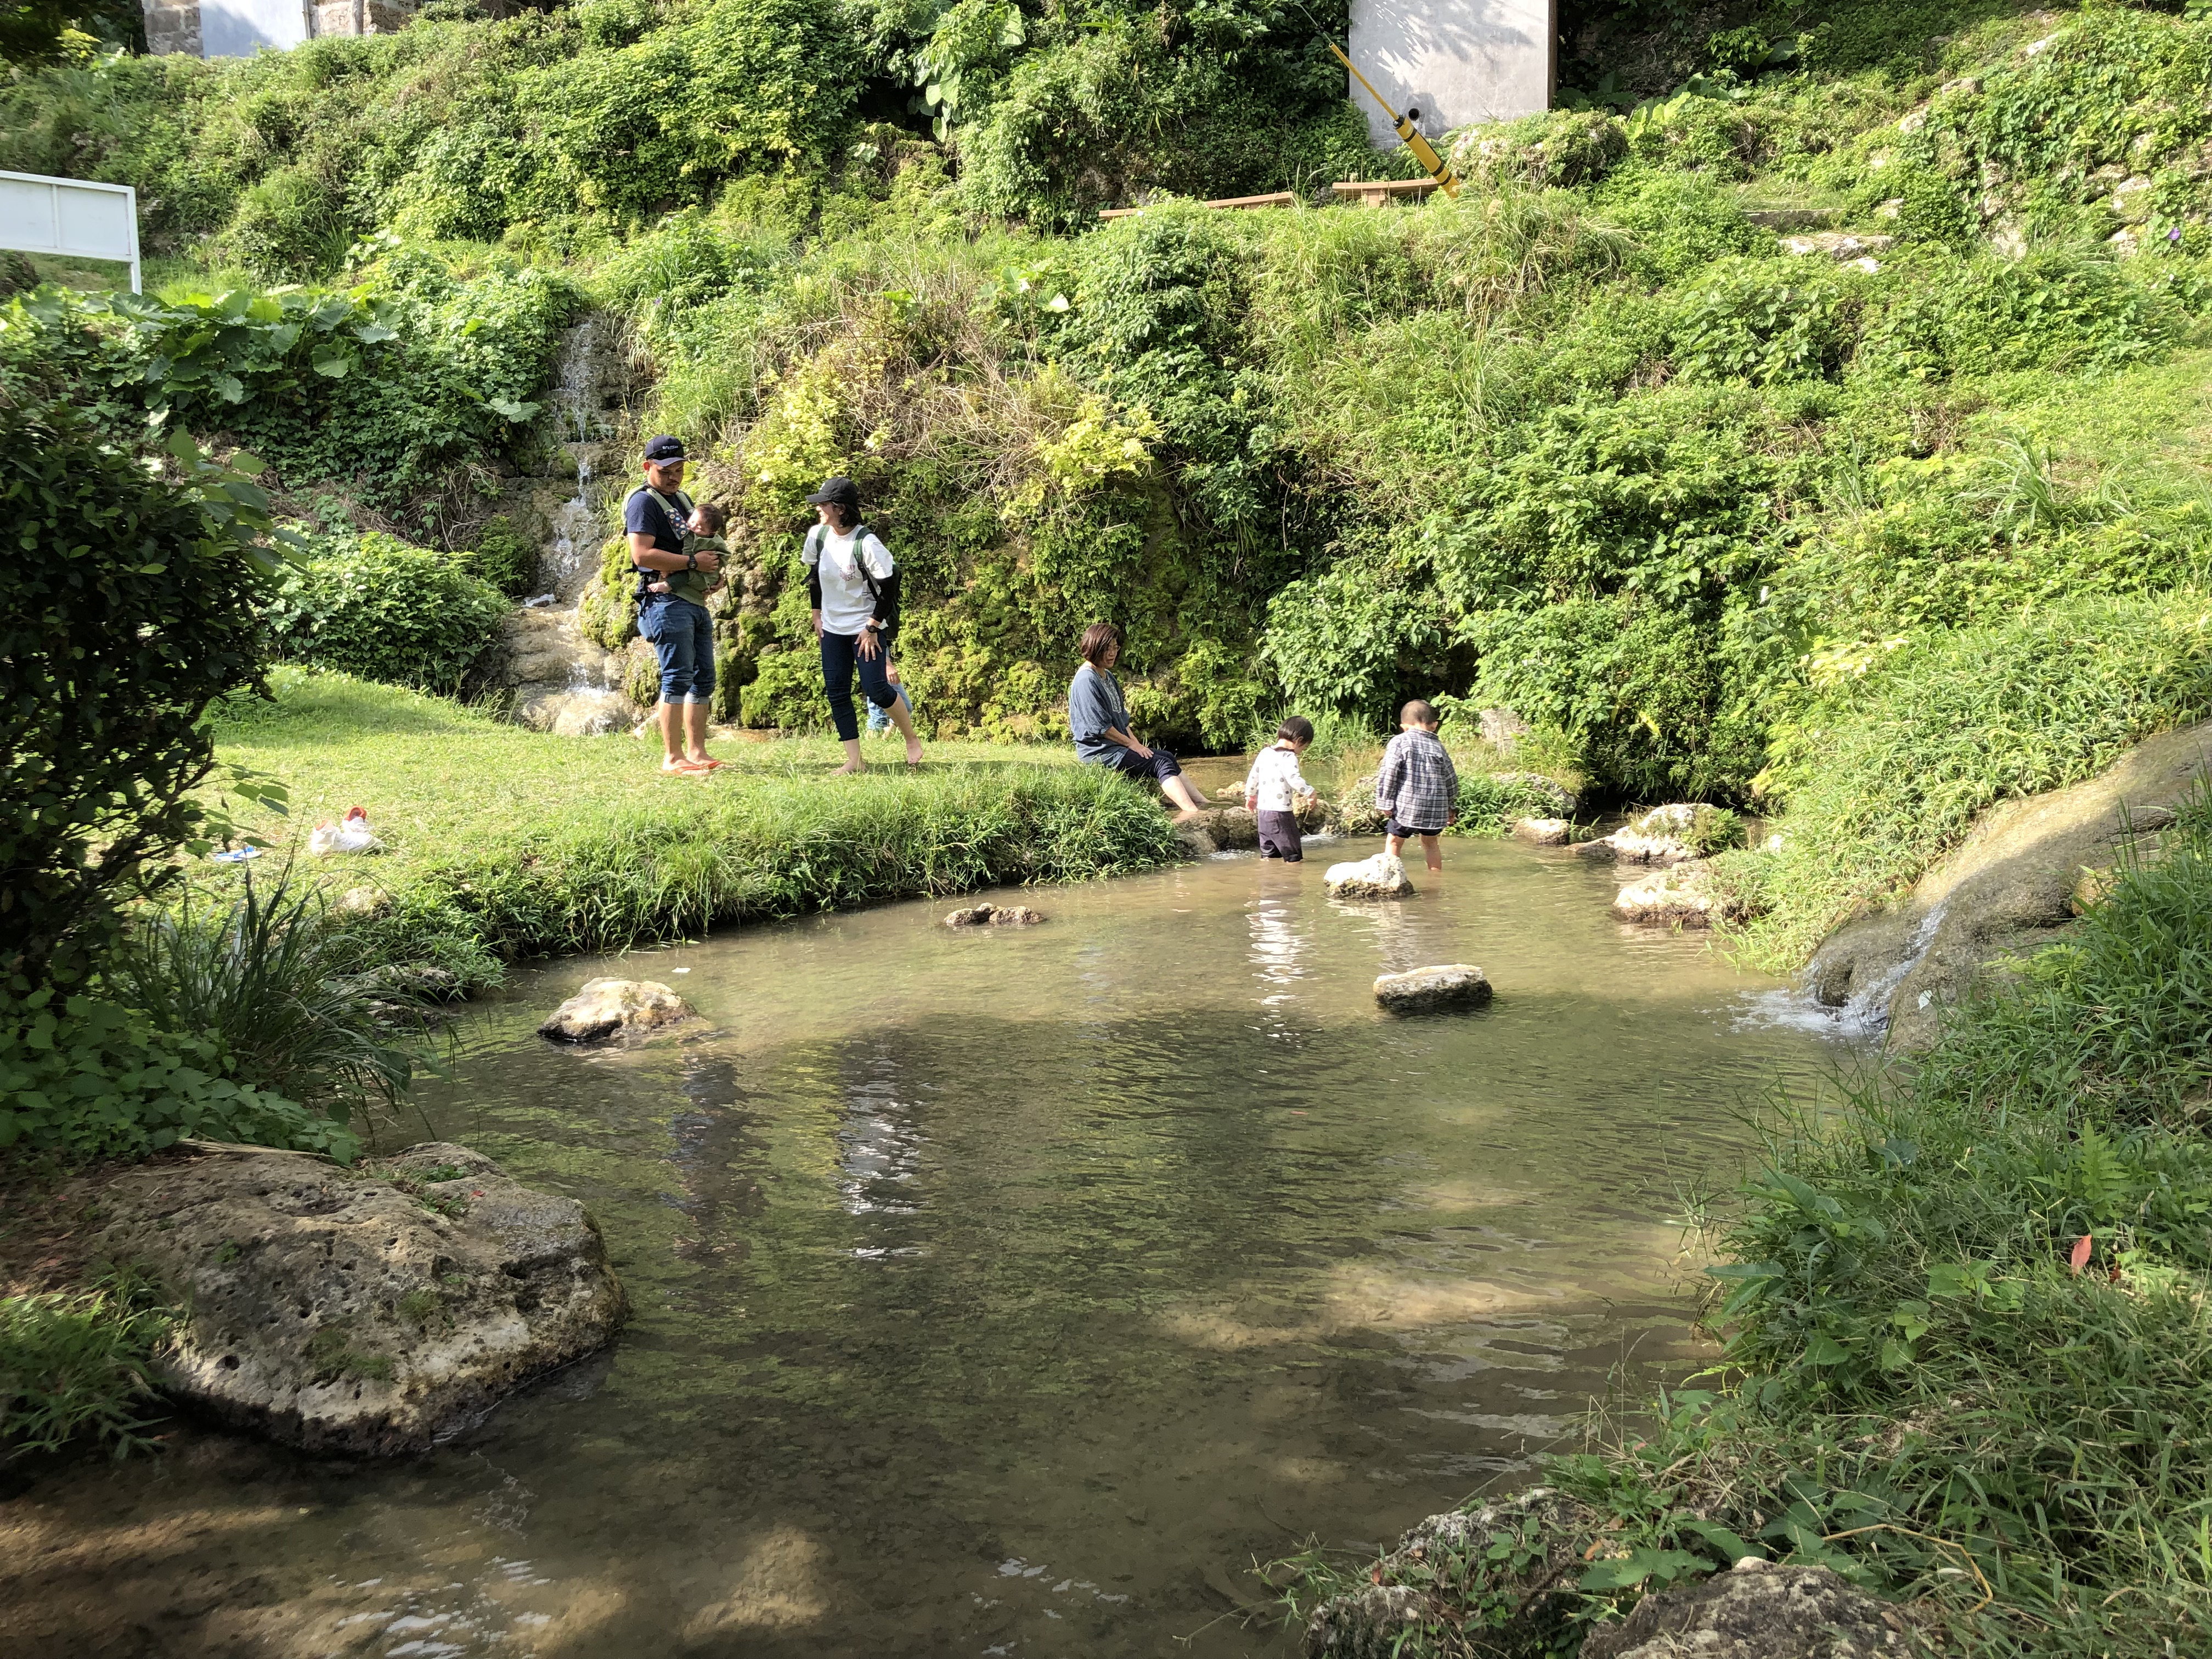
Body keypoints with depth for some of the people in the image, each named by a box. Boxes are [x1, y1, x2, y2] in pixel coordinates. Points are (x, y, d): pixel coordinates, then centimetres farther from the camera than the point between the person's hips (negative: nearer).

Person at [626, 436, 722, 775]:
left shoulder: (682, 499, 20)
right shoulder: (643, 502, -8)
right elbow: (642, 554, -21)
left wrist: (713, 569, 11)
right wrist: (694, 562, -18)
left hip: (696, 601, 9)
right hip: (666, 601, -9)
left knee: (703, 678, 10)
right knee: (678, 677, -12)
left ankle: (697, 752, 16)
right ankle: (673, 757, -10)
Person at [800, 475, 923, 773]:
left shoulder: (866, 543, -22)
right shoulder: (817, 535, -3)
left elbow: (889, 585, -17)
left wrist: (873, 628, -14)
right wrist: (817, 614, 12)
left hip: (866, 627, -6)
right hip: (832, 628, 6)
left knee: (876, 689, -10)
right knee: (836, 692, 1)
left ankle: (912, 740, 13)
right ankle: (855, 761, 5)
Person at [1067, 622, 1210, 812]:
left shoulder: (1108, 676, 14)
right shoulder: (1086, 680, -17)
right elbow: (1100, 726, -20)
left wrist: (1136, 743, 5)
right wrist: (1131, 743, -11)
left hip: (1118, 745, 10)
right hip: (1099, 751, -10)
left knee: (1168, 757, 8)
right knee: (1162, 765, -17)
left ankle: (1203, 803, 6)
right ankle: (1194, 813, -31)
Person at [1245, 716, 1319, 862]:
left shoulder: (1264, 753, 10)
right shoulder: (1288, 757, -14)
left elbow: (1253, 777, 18)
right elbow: (1294, 780, -26)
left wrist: (1250, 796, 30)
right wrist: (1310, 792, -15)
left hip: (1263, 811, 8)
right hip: (1281, 812, -8)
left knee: (1268, 853, 16)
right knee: (1293, 856, 0)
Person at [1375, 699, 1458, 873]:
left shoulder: (1400, 742, -5)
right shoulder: (1438, 746, 8)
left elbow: (1389, 773, -12)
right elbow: (1451, 779, 13)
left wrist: (1385, 803, -6)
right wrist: (1452, 807, 25)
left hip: (1406, 807, -4)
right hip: (1436, 808, 4)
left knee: (1394, 842, 9)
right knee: (1430, 842, 24)